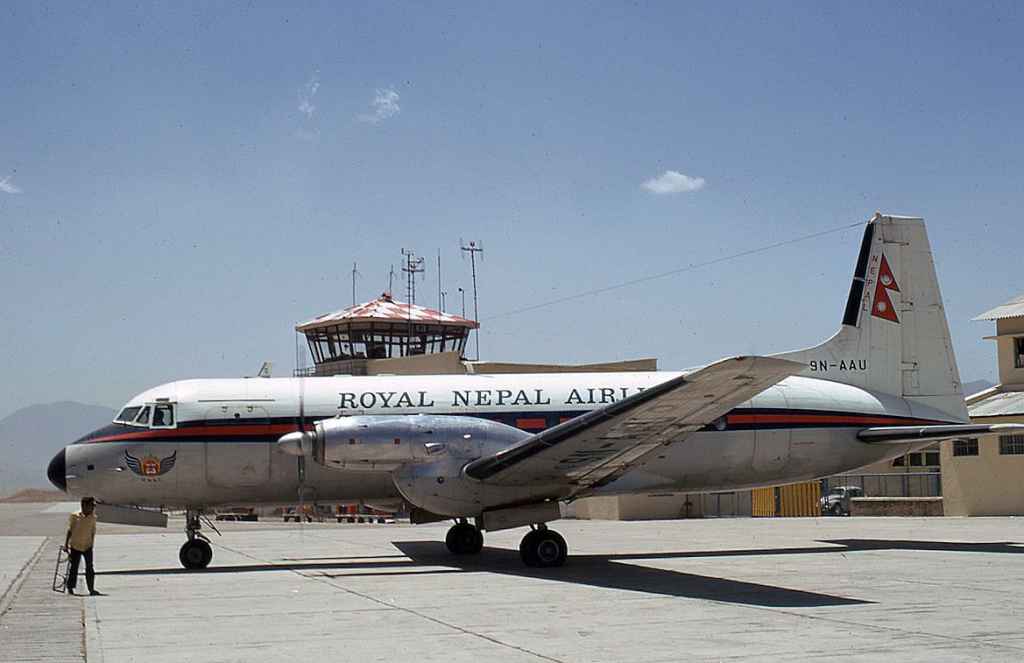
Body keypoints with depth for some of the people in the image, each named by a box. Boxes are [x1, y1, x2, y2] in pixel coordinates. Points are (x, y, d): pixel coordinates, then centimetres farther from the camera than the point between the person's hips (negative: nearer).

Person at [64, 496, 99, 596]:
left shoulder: (93, 518, -2)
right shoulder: (75, 516, -10)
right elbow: (70, 531, -3)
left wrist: (92, 544, 11)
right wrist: (66, 544, -2)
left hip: (87, 547, 2)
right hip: (75, 546, -2)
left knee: (89, 568, -4)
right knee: (74, 568, 6)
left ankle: (91, 589, -2)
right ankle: (70, 588, 22)